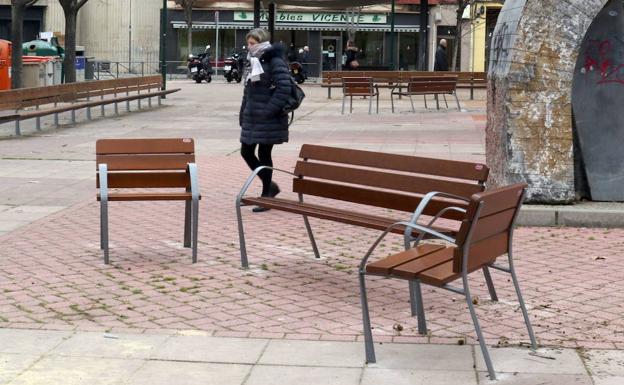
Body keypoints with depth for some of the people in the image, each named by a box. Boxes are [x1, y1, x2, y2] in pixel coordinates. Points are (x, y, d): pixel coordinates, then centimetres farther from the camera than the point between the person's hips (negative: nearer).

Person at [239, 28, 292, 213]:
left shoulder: (275, 62, -12)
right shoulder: (252, 62, 13)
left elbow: (284, 89, -21)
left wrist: (269, 111, -23)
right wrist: (243, 113, 13)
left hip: (268, 119, -8)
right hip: (252, 118, 8)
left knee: (264, 154, -1)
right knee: (246, 152, 9)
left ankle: (266, 195, 12)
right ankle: (269, 185, 26)